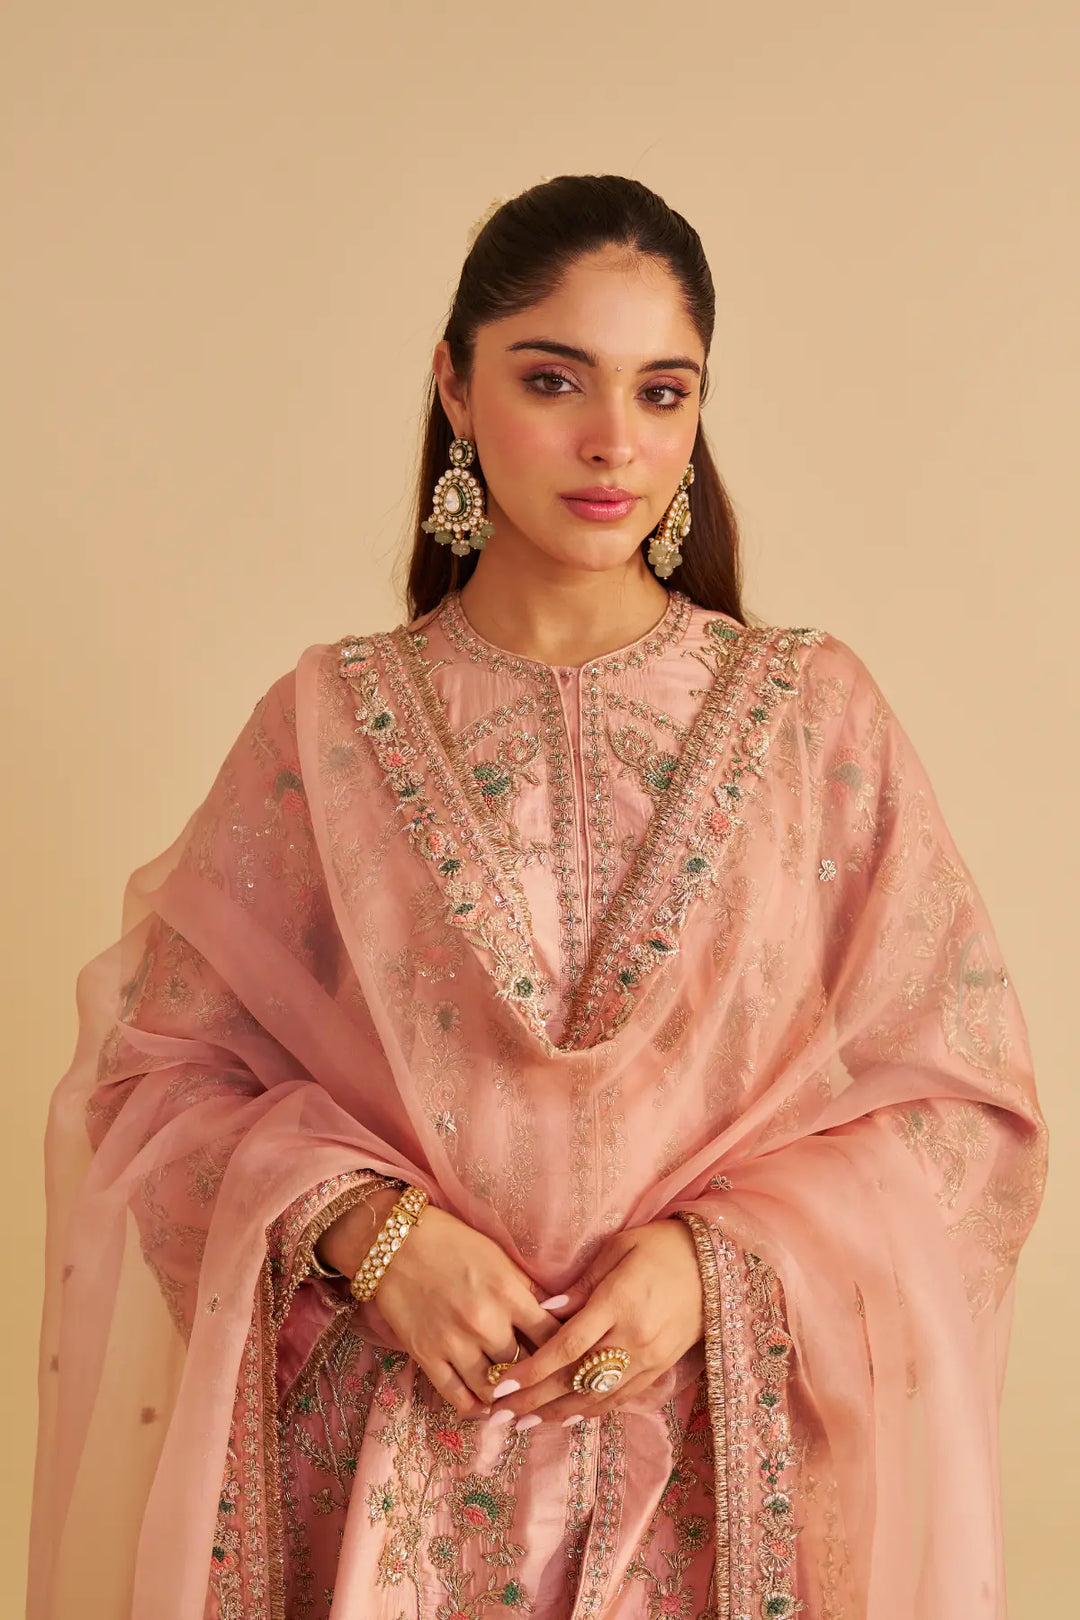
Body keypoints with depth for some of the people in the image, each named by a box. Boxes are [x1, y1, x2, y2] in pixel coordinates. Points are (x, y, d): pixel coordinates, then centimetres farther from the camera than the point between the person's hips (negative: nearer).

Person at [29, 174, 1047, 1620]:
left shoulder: (814, 714, -2)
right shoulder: (330, 724, -2)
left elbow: (961, 1098, -2)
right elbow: (157, 1060, -1)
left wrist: (718, 1259, -15)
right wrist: (362, 1226, -16)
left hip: (721, 1465, 1)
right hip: (397, 1463, 0)